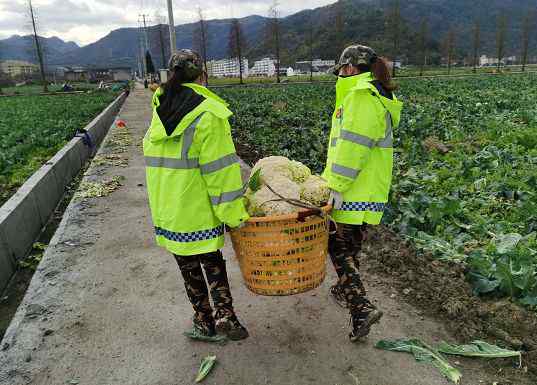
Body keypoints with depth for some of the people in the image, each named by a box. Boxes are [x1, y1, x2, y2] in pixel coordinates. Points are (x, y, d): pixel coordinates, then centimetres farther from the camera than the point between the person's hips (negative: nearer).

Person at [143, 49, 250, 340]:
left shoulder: (160, 111, 5)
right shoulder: (208, 114, -14)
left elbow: (157, 161, 2)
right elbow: (220, 169, -17)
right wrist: (234, 213, -13)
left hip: (166, 208, 5)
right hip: (198, 208, -5)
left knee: (188, 266, 18)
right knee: (212, 260, 18)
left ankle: (204, 320, 30)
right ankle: (224, 314, 12)